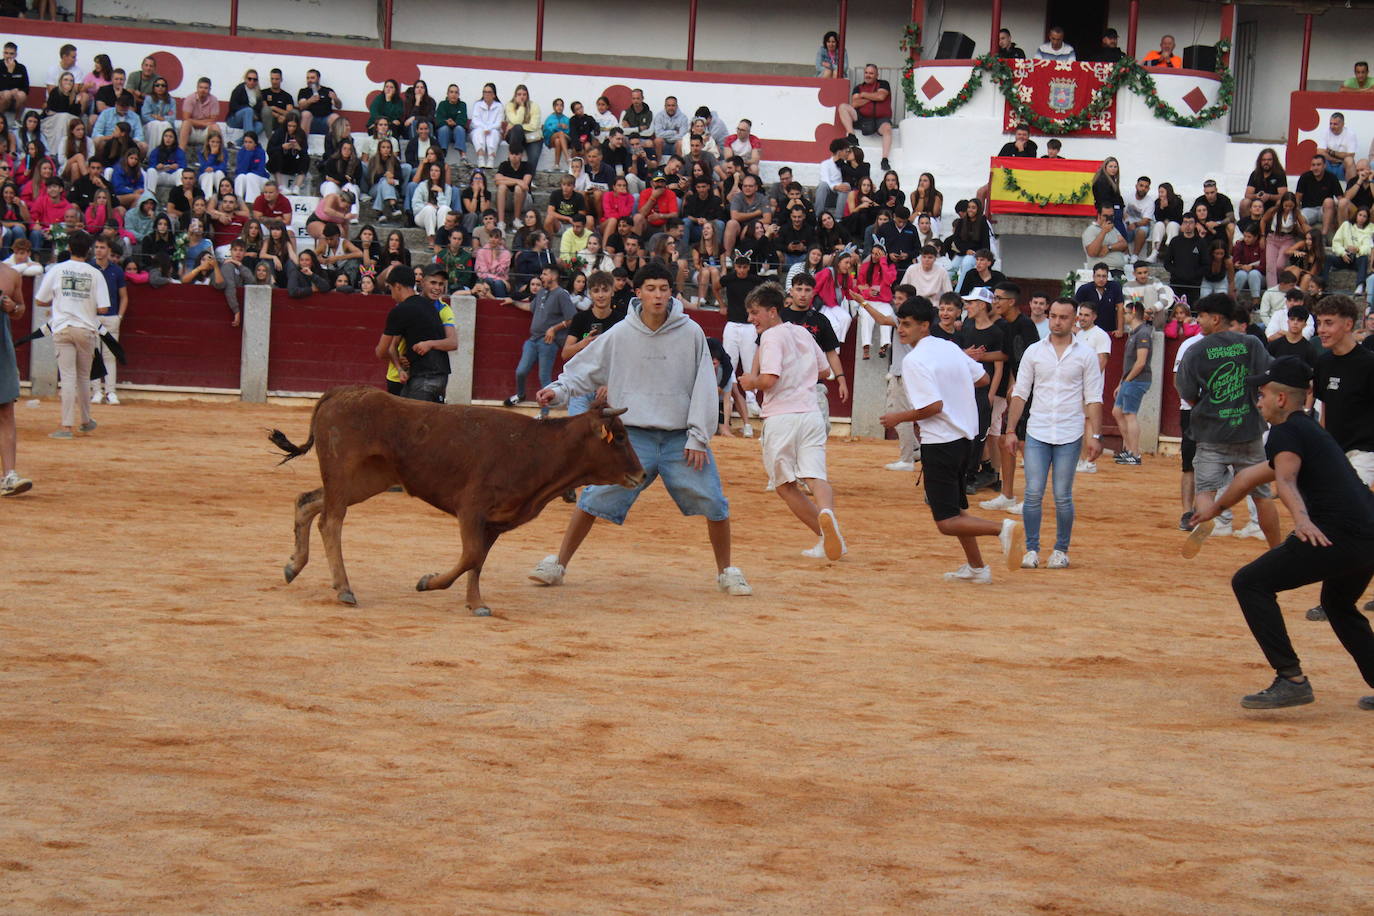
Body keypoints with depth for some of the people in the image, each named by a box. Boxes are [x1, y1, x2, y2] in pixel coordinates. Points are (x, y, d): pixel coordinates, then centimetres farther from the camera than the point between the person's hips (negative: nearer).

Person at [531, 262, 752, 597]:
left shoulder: (691, 333, -1)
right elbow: (585, 369, 10)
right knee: (595, 498, -10)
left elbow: (704, 387, 1)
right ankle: (558, 563, 4)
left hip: (681, 439, 0)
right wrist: (559, 391, -8)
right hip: (633, 435, 0)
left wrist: (698, 437, -3)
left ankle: (726, 572, 13)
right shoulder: (620, 335, 0)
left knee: (714, 503, -7)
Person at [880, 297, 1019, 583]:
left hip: (940, 444, -9)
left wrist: (898, 418, -10)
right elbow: (983, 379, 17)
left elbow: (933, 406, -24)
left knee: (948, 523, -4)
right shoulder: (950, 348, 7)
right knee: (956, 509, 23)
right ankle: (976, 567, 29)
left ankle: (1001, 528, -19)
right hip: (965, 438, 9)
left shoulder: (914, 360, -17)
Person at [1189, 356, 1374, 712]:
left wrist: (1301, 519, -42)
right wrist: (1216, 508, 55)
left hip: (1338, 535, -10)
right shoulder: (1312, 431, 28)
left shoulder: (1286, 432, -1)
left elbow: (1286, 479, -24)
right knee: (1338, 603, 35)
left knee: (1249, 583, -5)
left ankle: (1292, 680, -14)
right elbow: (1253, 476, 43)